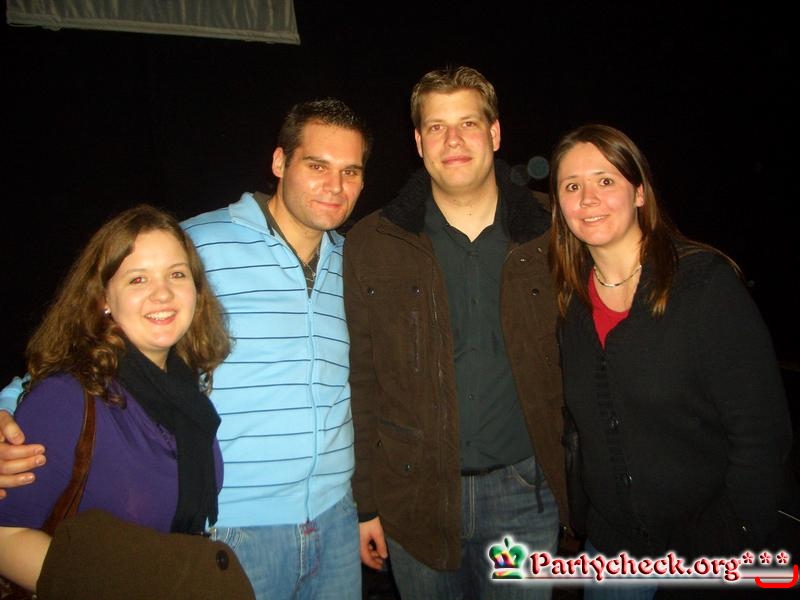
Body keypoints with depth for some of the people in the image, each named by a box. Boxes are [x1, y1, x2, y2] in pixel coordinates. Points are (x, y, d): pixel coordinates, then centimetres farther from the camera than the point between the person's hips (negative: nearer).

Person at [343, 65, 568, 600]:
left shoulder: (545, 239, -2)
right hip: (415, 497, 0)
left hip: (523, 493, 1)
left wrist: (578, 490, 0)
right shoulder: (372, 244, -4)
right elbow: (360, 381, -2)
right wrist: (366, 502, -2)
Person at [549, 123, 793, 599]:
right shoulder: (571, 300, -2)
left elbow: (762, 434, -16)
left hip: (707, 542, -4)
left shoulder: (707, 283, -17)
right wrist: (583, 521, 3)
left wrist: (735, 550, -15)